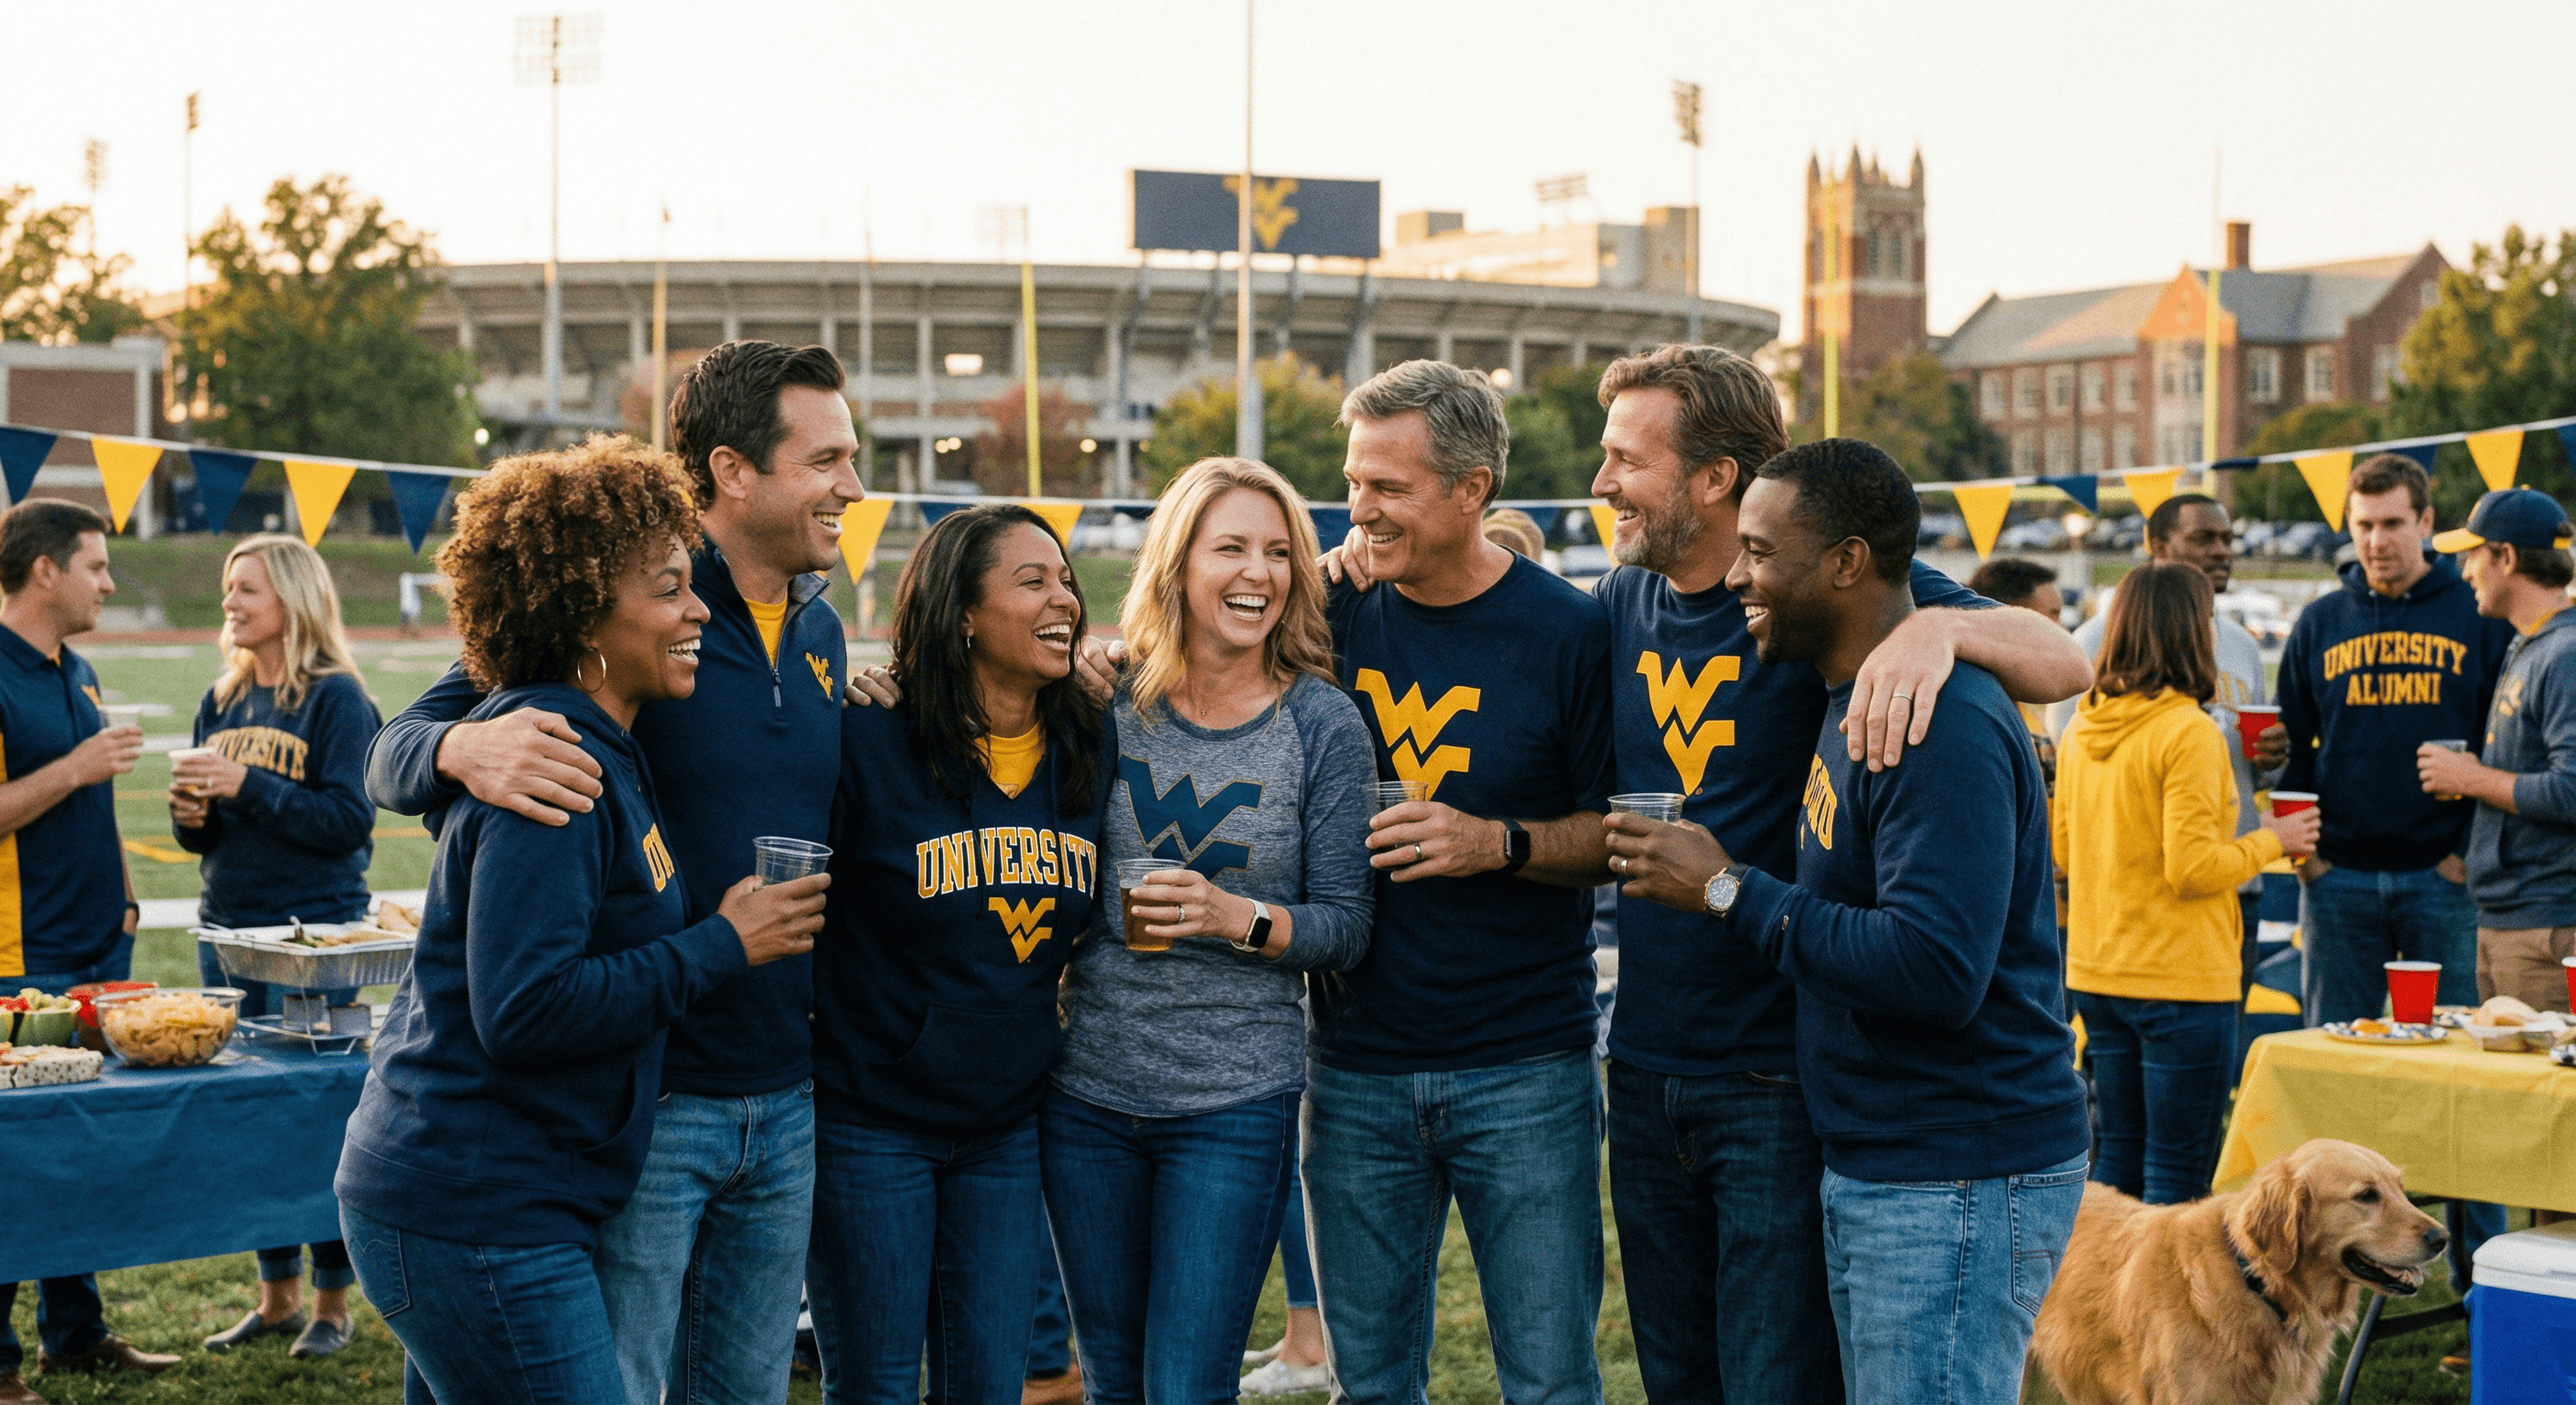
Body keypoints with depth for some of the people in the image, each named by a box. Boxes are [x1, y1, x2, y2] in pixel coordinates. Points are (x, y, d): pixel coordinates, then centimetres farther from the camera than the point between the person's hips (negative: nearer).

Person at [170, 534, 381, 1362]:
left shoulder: (335, 698, -8)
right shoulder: (222, 701, 11)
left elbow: (349, 820, -15)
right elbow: (204, 837, 15)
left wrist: (248, 785, -20)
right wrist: (189, 812, -7)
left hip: (313, 930, -6)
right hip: (227, 928, 6)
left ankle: (332, 1302, 10)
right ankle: (277, 1294, 21)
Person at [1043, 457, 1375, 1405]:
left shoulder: (1323, 724, -4)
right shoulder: (1108, 702, 1)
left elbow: (1346, 929, -4)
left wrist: (1237, 917, -21)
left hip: (1236, 1104, -3)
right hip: (1088, 1091, 3)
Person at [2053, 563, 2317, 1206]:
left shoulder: (2082, 729, 6)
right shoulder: (2189, 732, -16)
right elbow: (2193, 866, -19)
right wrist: (2271, 841, -4)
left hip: (2097, 971, 7)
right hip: (2178, 979, -7)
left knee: (2116, 1155, 17)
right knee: (2176, 1176, 0)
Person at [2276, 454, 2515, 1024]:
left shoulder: (2481, 617, 2)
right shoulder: (2319, 623, 10)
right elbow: (2291, 747, 14)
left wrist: (2476, 849, -4)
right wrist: (2301, 849, 3)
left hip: (2446, 877, -2)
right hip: (2338, 878, 2)